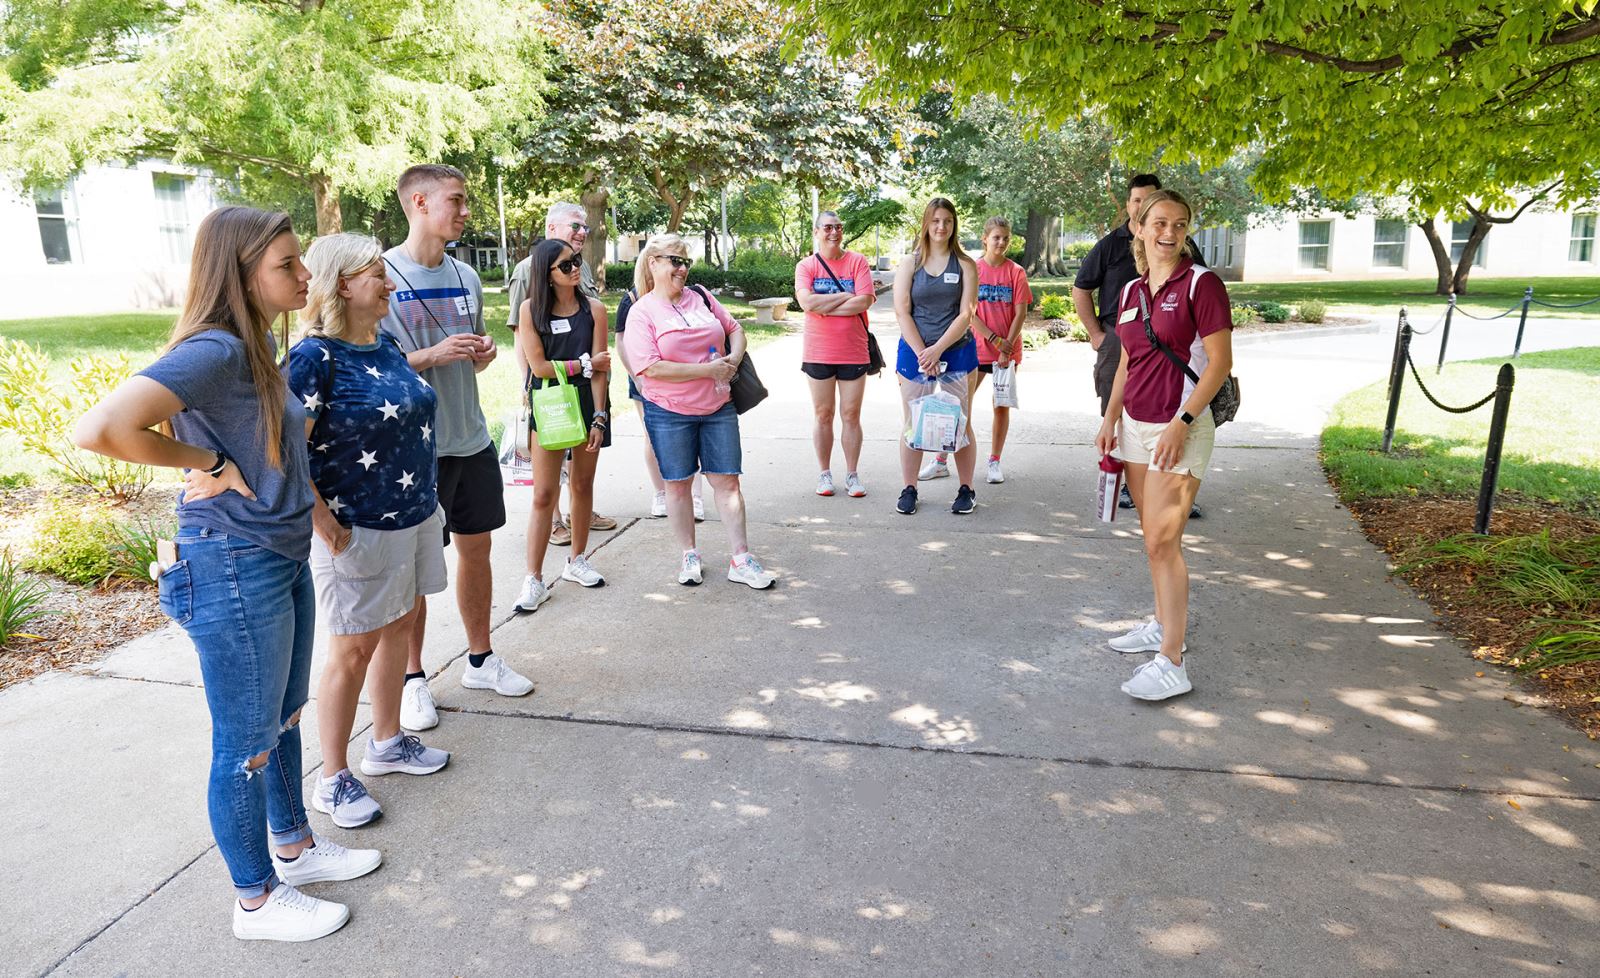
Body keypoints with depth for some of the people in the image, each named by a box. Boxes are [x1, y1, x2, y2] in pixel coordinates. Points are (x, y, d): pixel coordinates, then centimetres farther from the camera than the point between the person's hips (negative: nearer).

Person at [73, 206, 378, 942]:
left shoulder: (259, 345, 6)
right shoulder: (213, 350, -22)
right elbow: (100, 430, -34)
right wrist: (208, 463, -21)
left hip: (283, 557, 9)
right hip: (234, 569, -9)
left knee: (284, 719, 23)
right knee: (246, 745, 8)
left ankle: (293, 846, 43)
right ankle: (257, 901, 27)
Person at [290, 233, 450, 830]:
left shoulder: (386, 345, 7)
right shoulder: (315, 357, -18)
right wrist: (323, 522, -20)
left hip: (413, 516, 8)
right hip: (357, 529, -8)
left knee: (399, 625, 18)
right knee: (352, 649, 3)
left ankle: (387, 743, 37)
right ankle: (333, 780, 20)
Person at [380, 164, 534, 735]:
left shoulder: (465, 276, 9)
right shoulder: (382, 275, -11)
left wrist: (483, 352, -3)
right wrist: (434, 355, -22)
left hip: (472, 438, 6)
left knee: (476, 547, 14)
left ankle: (480, 660, 29)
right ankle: (413, 678, 20)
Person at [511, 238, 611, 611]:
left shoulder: (593, 309, -1)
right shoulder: (531, 309, -5)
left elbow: (599, 369, -5)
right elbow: (539, 366, -10)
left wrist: (598, 418, -9)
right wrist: (585, 364, -7)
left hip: (587, 404, 2)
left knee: (583, 485, 12)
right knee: (544, 494, -3)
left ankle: (577, 562, 29)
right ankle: (534, 580, 4)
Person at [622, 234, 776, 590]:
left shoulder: (700, 297, 7)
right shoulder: (642, 312, -7)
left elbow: (734, 329, 18)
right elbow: (650, 367, -18)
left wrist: (734, 357, -4)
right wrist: (708, 369, -18)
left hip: (718, 407, 3)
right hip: (670, 413, -3)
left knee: (726, 480, 3)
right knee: (678, 484, 7)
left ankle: (740, 559, 9)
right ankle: (689, 556, 23)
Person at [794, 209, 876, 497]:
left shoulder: (857, 262, 1)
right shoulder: (806, 266, 1)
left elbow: (865, 301, -12)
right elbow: (807, 303, -15)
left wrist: (824, 306, -11)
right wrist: (846, 295, -11)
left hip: (853, 352, 0)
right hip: (818, 353, 0)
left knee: (851, 416, 6)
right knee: (823, 416, 8)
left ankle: (852, 474, 16)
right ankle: (825, 473, 19)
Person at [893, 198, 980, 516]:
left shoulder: (965, 265, 3)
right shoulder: (910, 263, 4)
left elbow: (965, 314, -6)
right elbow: (902, 312, -4)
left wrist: (938, 350, -15)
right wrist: (922, 353, -13)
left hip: (956, 353, 0)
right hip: (914, 353, 1)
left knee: (960, 425, 4)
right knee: (913, 424, 5)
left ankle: (966, 490, 14)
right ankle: (909, 489, 15)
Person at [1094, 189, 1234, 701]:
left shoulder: (1201, 284, -9)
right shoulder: (1131, 291, 11)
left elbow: (1220, 361, -13)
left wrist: (1182, 422, -19)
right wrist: (1111, 418, 14)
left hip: (1181, 427, -7)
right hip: (1137, 424, 7)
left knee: (1162, 541, -10)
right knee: (1154, 536, 15)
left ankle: (1172, 664, -5)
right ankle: (1164, 625, 31)